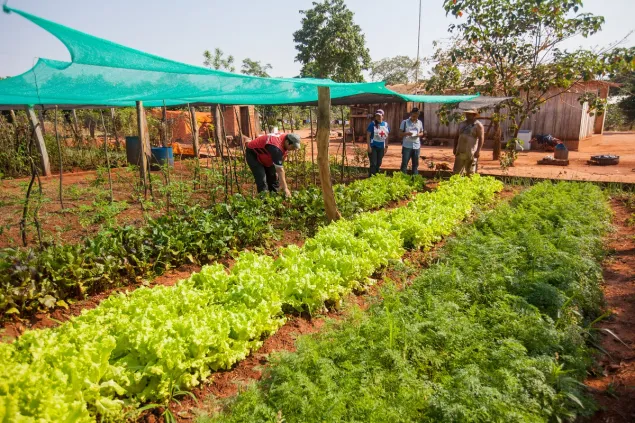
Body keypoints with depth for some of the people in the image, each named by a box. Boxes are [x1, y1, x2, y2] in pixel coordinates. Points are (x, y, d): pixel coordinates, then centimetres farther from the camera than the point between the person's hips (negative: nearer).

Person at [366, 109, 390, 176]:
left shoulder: (385, 124, 5)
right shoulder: (372, 124, -9)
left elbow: (386, 136, 12)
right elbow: (368, 135, -10)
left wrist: (386, 146, 10)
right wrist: (369, 146, -15)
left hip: (381, 147, 5)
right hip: (373, 146, -5)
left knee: (379, 163, 13)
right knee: (373, 163, -7)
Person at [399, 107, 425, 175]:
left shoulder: (420, 123, 7)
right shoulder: (405, 122, -3)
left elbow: (422, 133, 16)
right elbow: (400, 133, -3)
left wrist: (418, 134, -8)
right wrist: (407, 133, -22)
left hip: (416, 146, 4)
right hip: (407, 146, -3)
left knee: (416, 164, 9)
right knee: (404, 163, -2)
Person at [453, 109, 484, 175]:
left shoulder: (478, 125, -3)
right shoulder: (462, 124, 15)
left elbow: (481, 138, -11)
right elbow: (456, 136, 20)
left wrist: (478, 150, -21)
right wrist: (455, 148, 15)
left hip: (471, 153, -5)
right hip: (460, 152, 5)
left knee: (470, 173, 1)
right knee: (457, 171, 4)